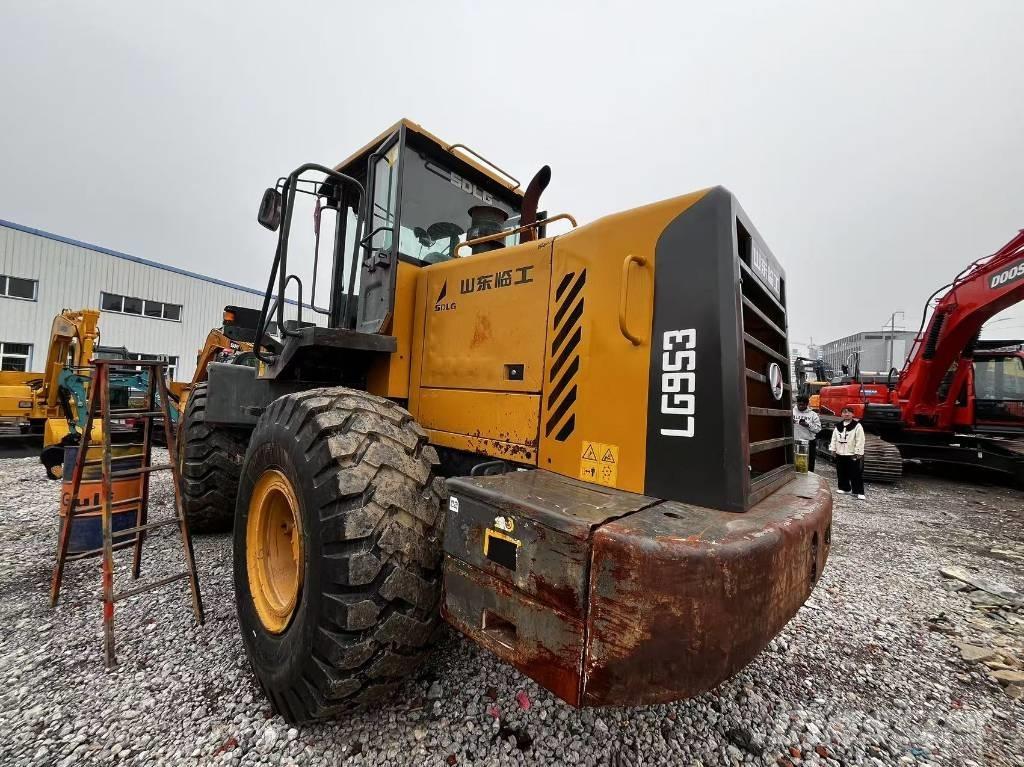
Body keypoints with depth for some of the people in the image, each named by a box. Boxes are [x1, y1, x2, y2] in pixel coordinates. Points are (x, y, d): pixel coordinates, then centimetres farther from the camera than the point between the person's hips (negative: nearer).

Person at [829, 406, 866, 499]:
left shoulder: (857, 426, -8)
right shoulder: (838, 426, 9)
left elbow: (860, 441, -11)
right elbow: (834, 439, 13)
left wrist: (858, 453, -14)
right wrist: (833, 449, 7)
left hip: (853, 455, -5)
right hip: (840, 454, 5)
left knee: (856, 474, -2)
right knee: (842, 473, 13)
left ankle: (859, 492, 3)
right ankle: (844, 488, 25)